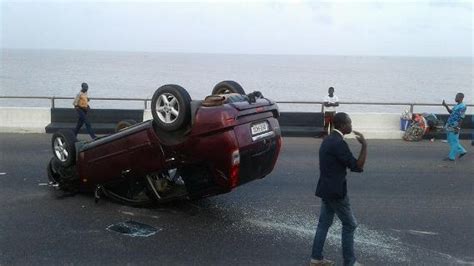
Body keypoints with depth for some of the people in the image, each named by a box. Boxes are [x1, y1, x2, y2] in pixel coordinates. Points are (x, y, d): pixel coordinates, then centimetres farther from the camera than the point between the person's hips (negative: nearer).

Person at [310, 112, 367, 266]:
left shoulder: (329, 139, 10)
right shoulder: (339, 143, -21)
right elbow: (357, 167, -21)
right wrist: (364, 145, -18)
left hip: (327, 188, 9)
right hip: (335, 190, -9)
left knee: (324, 223, 14)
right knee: (350, 224, 2)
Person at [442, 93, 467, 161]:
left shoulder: (462, 106, -15)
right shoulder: (457, 106, 14)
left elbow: (461, 118, -19)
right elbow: (451, 112, 28)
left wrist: (458, 128, -21)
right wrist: (446, 106, 17)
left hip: (454, 127, -10)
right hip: (450, 126, 10)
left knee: (453, 141, -2)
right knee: (451, 140, 16)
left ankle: (451, 157, 4)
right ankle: (462, 151, 25)